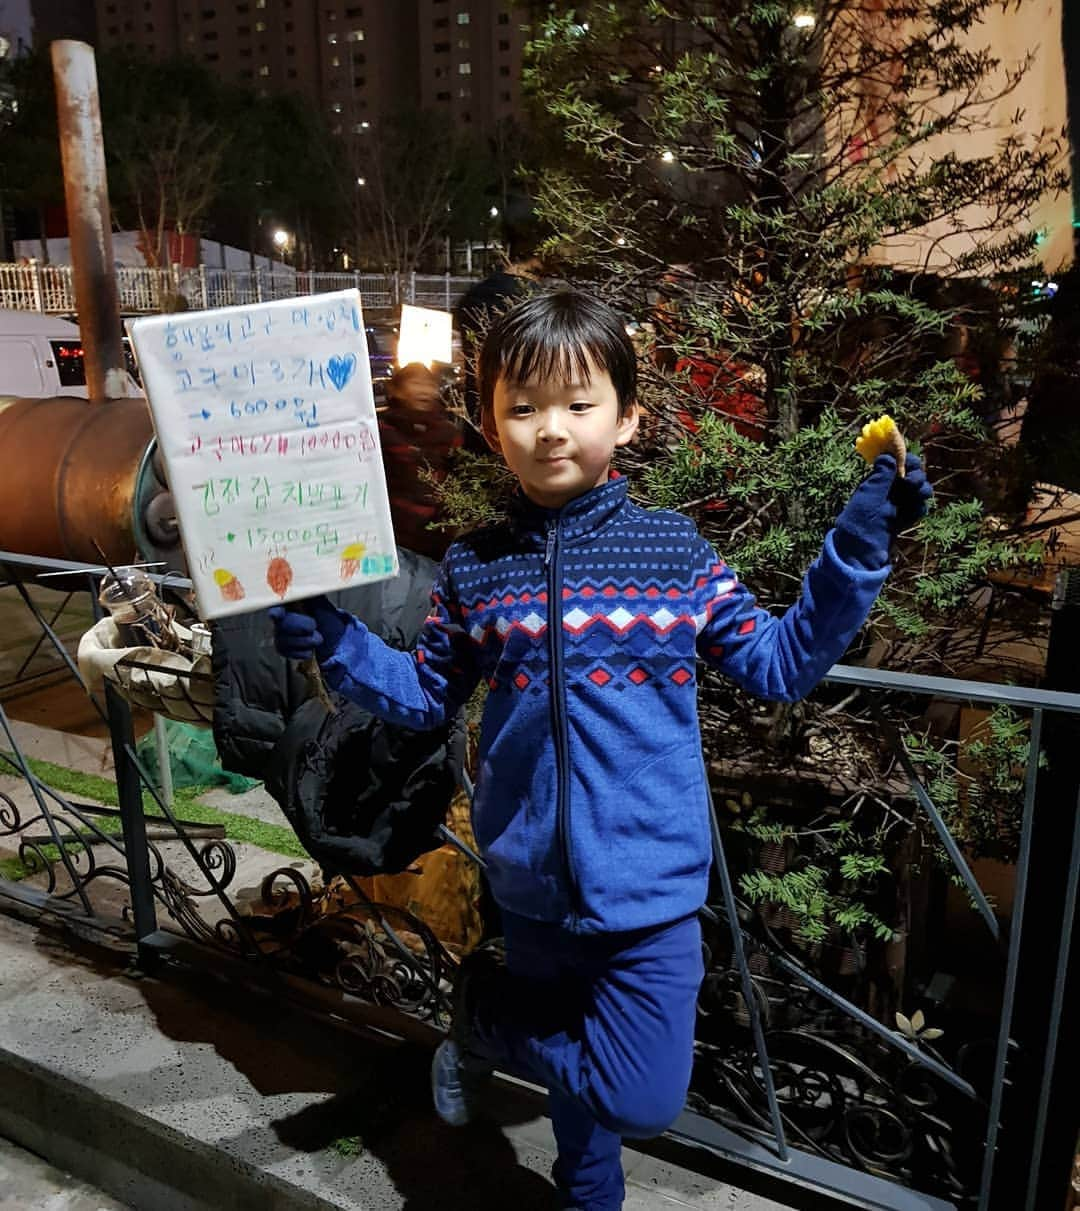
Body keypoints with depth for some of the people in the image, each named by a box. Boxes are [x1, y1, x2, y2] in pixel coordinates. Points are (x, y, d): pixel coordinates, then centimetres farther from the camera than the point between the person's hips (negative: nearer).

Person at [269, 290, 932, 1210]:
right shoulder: (473, 569, -2)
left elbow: (781, 665, -2)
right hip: (536, 886, 1)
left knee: (643, 1100, -1)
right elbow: (425, 697, 8)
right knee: (575, 1071, 19)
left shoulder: (674, 552, -6)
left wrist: (857, 549, -10)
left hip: (650, 885, -1)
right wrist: (335, 643, -6)